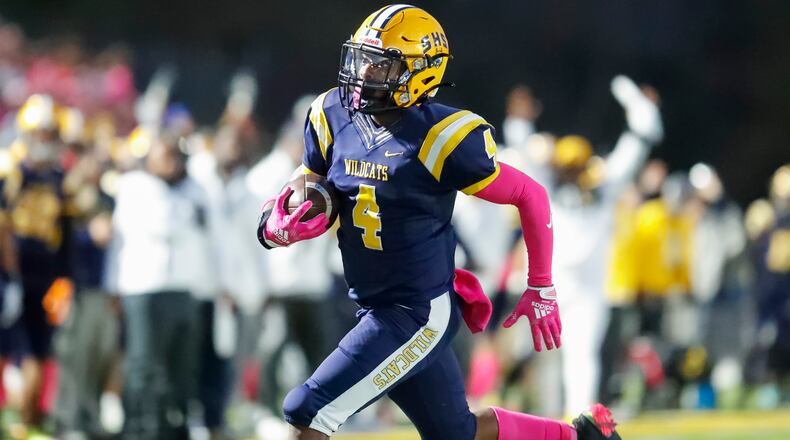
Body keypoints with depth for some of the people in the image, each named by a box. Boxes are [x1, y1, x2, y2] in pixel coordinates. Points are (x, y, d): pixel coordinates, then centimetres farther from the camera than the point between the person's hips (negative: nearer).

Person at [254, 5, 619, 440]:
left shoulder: (439, 139, -18)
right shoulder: (333, 118, 0)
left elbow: (531, 196, -8)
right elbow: (305, 202, 10)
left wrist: (541, 288, -1)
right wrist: (280, 227, -14)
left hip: (419, 316, -7)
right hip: (374, 308, 7)